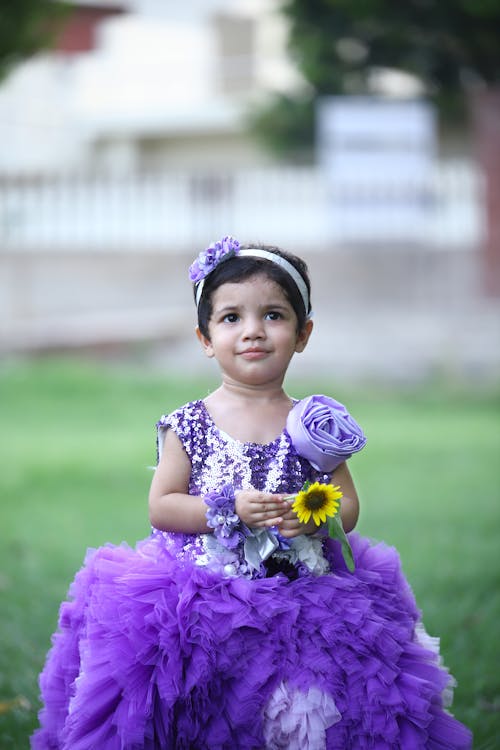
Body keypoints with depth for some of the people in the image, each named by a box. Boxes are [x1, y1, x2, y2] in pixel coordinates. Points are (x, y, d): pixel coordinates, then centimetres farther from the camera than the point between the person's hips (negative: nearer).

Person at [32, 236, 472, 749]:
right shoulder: (189, 426, 2)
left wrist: (317, 515, -13)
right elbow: (160, 507, -1)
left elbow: (348, 505, 9)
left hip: (297, 588, 1)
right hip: (203, 589, -1)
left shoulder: (311, 426, 6)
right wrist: (229, 510, -14)